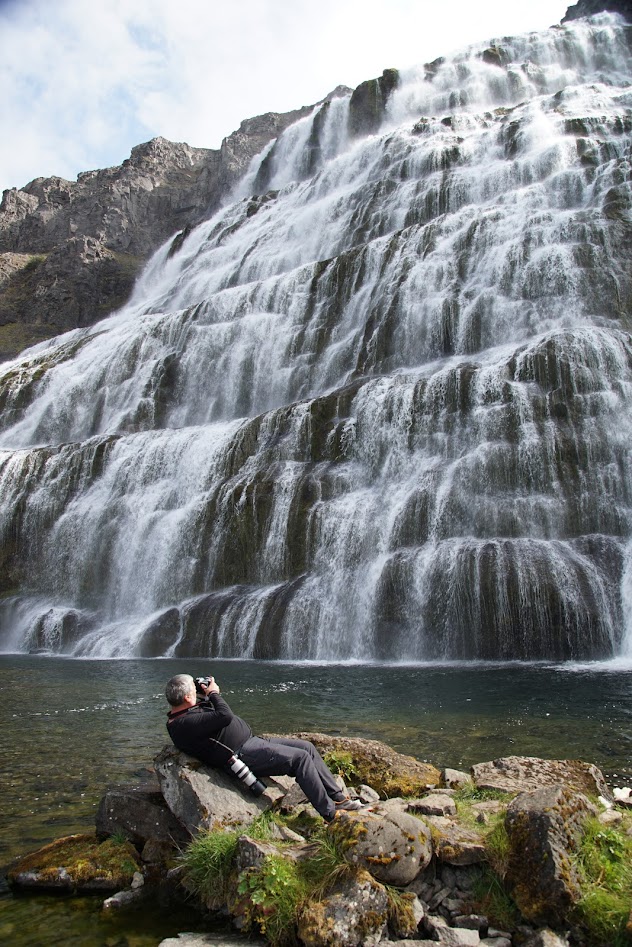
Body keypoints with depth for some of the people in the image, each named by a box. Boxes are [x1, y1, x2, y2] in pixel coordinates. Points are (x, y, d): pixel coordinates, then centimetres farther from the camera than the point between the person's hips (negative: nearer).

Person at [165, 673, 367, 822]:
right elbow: (225, 716, -28)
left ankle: (338, 797, 8)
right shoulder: (185, 723, -21)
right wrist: (213, 693, -13)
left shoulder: (185, 713, 12)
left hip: (251, 741, 11)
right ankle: (330, 813, -9)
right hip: (243, 755, -11)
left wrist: (208, 694, 12)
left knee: (307, 747, 3)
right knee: (301, 758, -17)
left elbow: (212, 711, 28)